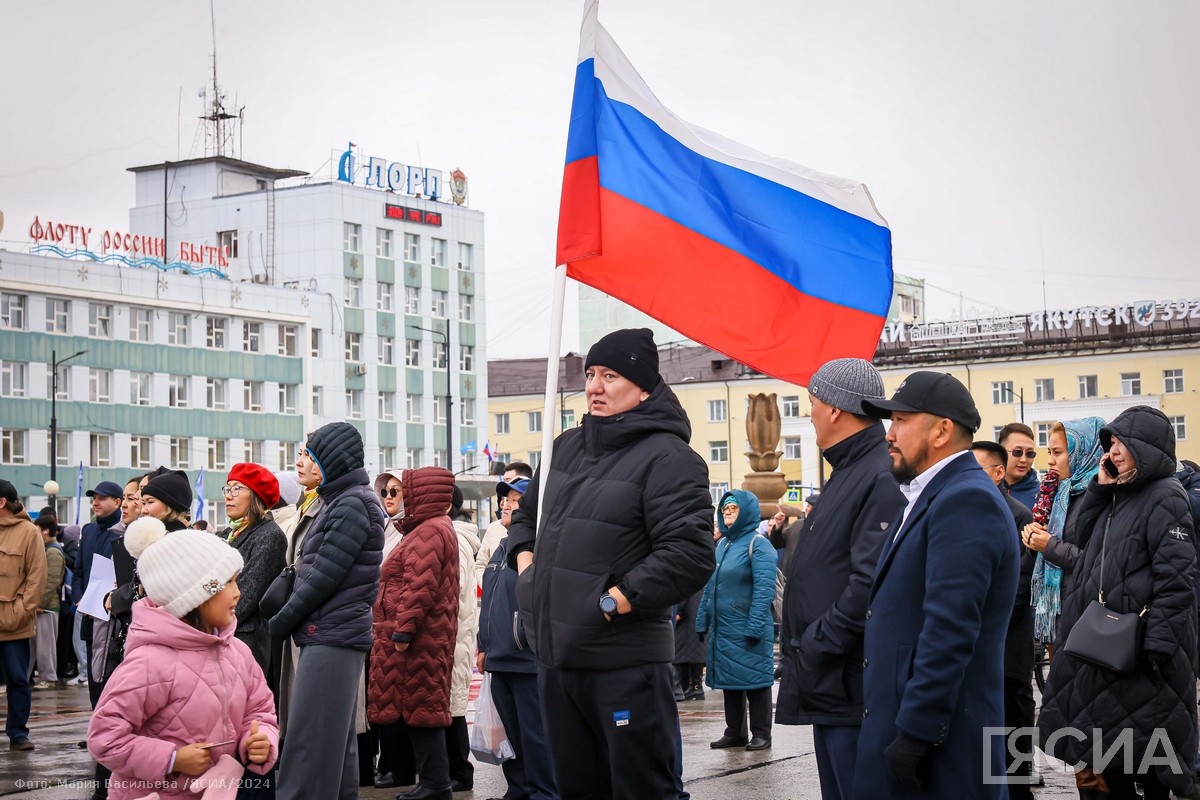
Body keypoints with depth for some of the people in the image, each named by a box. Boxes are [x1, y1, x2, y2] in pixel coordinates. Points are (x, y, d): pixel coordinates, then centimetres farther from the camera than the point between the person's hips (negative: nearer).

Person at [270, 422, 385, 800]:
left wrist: (279, 624, -10)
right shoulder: (340, 502, 18)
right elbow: (306, 568, 17)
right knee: (337, 740, 12)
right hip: (332, 636, 10)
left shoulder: (352, 506, -12)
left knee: (310, 742, -10)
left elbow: (324, 577, -17)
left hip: (331, 637, -10)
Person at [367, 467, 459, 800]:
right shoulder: (434, 528, 22)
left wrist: (402, 631, -24)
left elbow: (420, 588, -22)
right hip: (426, 638, 10)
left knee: (420, 707, -8)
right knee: (420, 708, 11)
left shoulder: (429, 532, -13)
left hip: (417, 639, -10)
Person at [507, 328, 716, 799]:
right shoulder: (566, 447, 15)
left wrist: (611, 602, -20)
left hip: (626, 666, -8)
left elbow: (689, 556, -21)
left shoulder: (667, 457, -11)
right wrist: (526, 567, 13)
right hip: (555, 657, 8)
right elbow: (526, 514, 32)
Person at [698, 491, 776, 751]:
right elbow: (710, 586, 19)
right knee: (728, 681, 11)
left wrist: (755, 626, -20)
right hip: (722, 628, 8)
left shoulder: (757, 544, -9)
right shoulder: (722, 544, 15)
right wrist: (702, 621, 14)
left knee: (755, 680, 0)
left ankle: (761, 734, 7)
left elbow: (765, 588, -15)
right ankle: (734, 732, 19)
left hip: (747, 629, -7)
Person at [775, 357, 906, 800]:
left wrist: (814, 647, -20)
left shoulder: (883, 479, -18)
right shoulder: (846, 474, 17)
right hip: (827, 684, 11)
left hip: (852, 687, -11)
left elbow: (870, 582, -25)